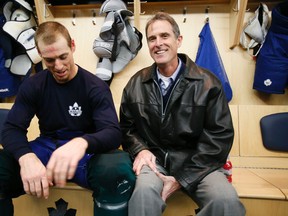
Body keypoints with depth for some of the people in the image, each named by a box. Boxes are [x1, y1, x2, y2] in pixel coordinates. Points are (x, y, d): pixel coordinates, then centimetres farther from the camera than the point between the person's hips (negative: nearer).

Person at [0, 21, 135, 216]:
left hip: (85, 153, -2)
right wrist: (26, 157, -30)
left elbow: (113, 133, -18)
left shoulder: (96, 87, -7)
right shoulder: (32, 86, 3)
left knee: (119, 169, -36)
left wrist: (82, 143, -42)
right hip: (45, 149, 3)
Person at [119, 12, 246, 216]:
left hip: (196, 163, 1)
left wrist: (181, 178, -11)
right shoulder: (136, 84, 6)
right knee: (144, 190, -33)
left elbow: (220, 136, -5)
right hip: (154, 159, 0)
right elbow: (126, 127, 14)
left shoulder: (207, 83, -3)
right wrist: (140, 150, -9)